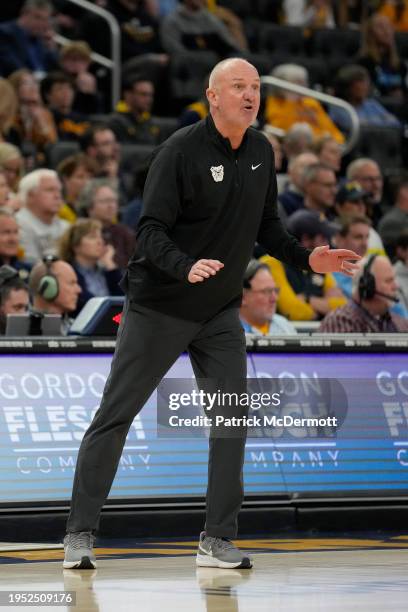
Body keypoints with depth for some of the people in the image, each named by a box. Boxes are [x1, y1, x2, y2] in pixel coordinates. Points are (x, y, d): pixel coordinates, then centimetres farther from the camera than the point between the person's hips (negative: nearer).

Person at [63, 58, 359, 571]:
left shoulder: (260, 151, 3)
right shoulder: (180, 151, -18)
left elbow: (266, 225, 15)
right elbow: (149, 231, -22)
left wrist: (306, 258, 0)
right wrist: (187, 267, -39)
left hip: (219, 314, 5)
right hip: (157, 308, -5)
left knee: (232, 416, -4)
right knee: (114, 415, 0)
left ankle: (217, 540, 2)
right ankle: (79, 534, 8)